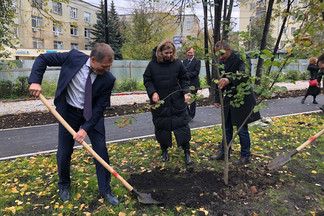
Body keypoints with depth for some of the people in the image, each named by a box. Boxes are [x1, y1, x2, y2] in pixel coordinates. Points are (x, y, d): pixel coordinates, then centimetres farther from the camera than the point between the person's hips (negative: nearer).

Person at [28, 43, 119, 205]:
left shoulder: (108, 79, -20)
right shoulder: (73, 57, -19)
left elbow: (100, 107, -15)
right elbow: (43, 59, -7)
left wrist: (85, 128, -20)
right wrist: (35, 81, -20)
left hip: (93, 115, 0)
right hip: (68, 112, 1)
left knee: (101, 151, -1)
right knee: (64, 152, 9)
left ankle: (105, 190, 19)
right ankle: (64, 185, 37)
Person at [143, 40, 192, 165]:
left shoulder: (178, 64, -2)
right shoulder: (153, 64, -4)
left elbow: (184, 79, 7)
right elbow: (147, 80, 3)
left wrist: (186, 91, -8)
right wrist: (153, 92, -12)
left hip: (177, 102, 0)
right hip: (159, 103, 0)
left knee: (182, 125, 2)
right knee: (161, 127, 10)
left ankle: (187, 152, 16)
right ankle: (164, 151, 30)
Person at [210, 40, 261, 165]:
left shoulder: (240, 59, -16)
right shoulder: (221, 62, 6)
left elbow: (245, 74, -36)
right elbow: (219, 81, 13)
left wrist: (229, 79, -53)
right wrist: (217, 99, 8)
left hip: (242, 99, -7)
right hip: (229, 99, 7)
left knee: (242, 130, 2)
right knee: (227, 128, 16)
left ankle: (245, 156, 19)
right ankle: (224, 153, 30)